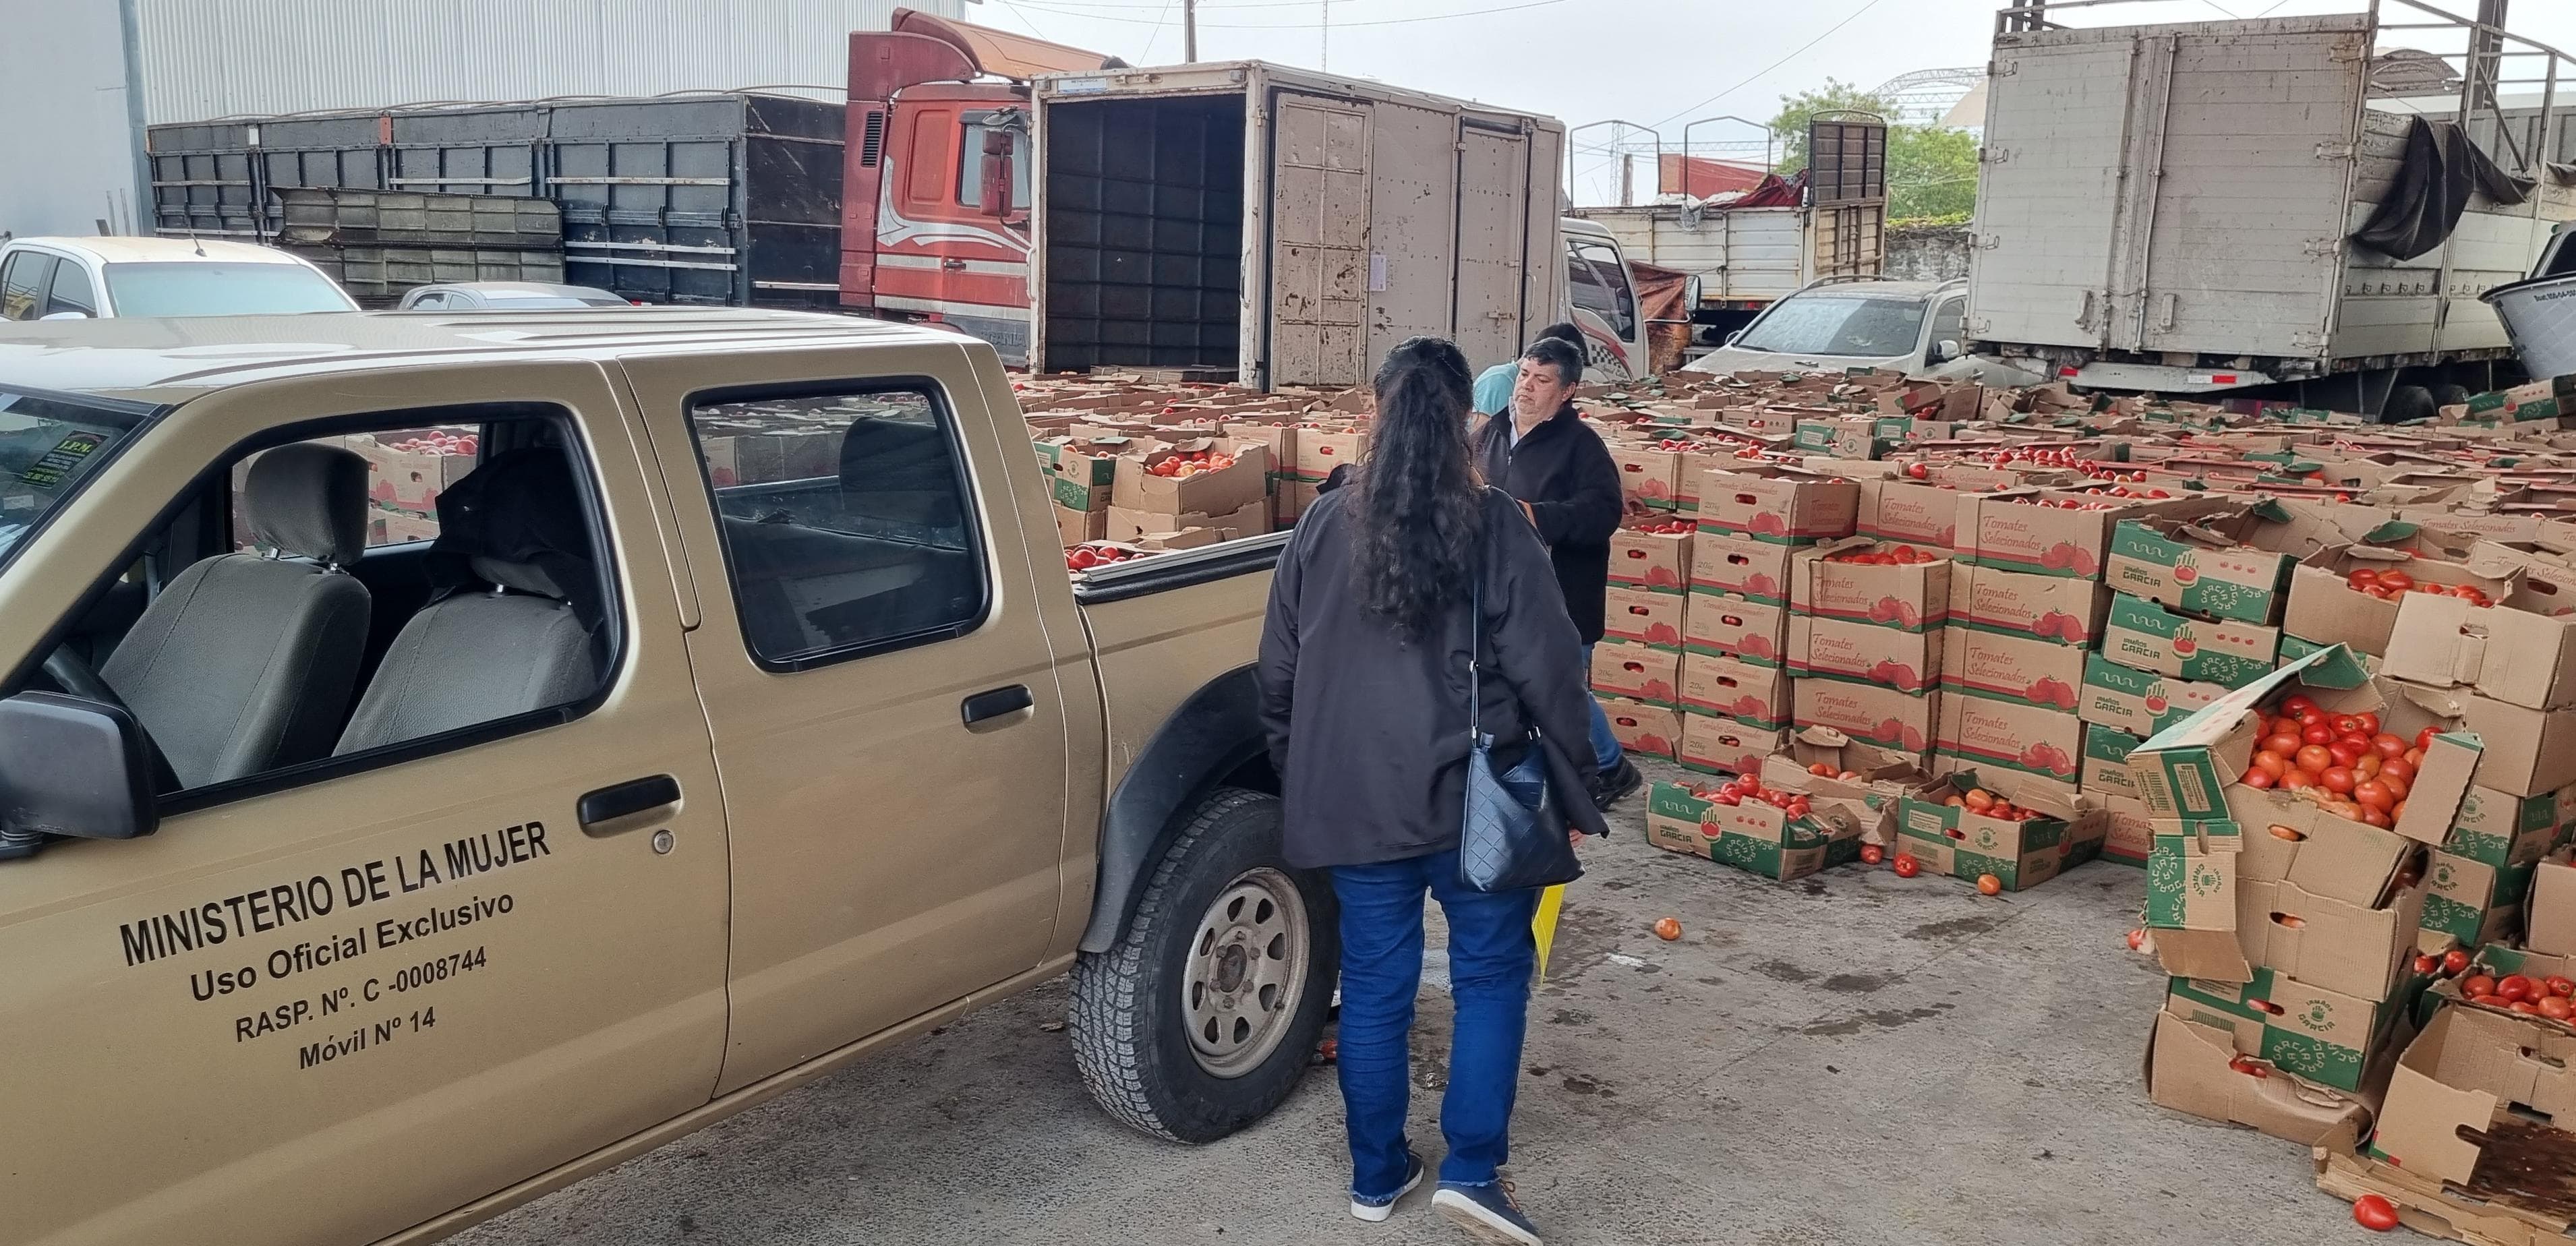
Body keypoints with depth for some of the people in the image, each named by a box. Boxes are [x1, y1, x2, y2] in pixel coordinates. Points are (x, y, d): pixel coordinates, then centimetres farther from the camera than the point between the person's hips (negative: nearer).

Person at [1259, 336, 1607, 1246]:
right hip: (1474, 795, -3)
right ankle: (1472, 1170, 8)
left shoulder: (1323, 527, 0)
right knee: (1492, 973, 13)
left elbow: (1278, 675, 6)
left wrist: (1301, 780, 19)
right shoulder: (1493, 525, -8)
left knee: (1375, 984, 13)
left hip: (1352, 801, 3)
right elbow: (1546, 672, -8)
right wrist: (1574, 793, 2)